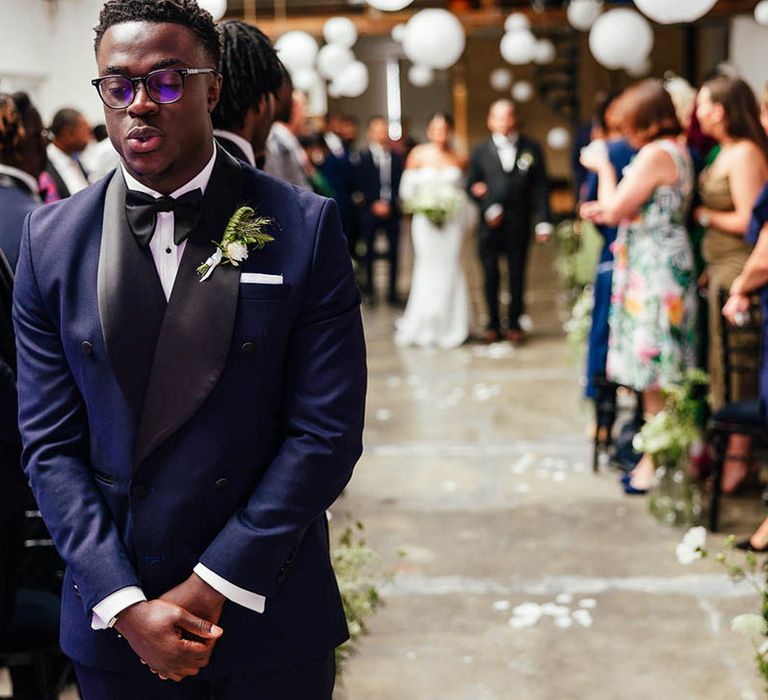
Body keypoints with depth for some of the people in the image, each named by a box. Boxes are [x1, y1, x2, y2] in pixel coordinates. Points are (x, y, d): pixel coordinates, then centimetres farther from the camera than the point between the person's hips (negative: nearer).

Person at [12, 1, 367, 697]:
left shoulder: (304, 228, -8)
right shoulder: (51, 240, -1)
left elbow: (327, 432, -10)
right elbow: (51, 445, -1)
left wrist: (211, 588, -12)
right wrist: (125, 606, -10)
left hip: (267, 612, -1)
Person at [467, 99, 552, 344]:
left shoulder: (531, 149, 6)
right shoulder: (481, 151, 7)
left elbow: (540, 186, 3)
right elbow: (471, 185, 7)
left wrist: (543, 220, -4)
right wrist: (488, 208, -8)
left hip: (519, 223, 0)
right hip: (490, 223, 0)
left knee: (517, 275, 5)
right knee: (490, 275, 4)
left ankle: (514, 324, 16)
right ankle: (493, 324, 16)